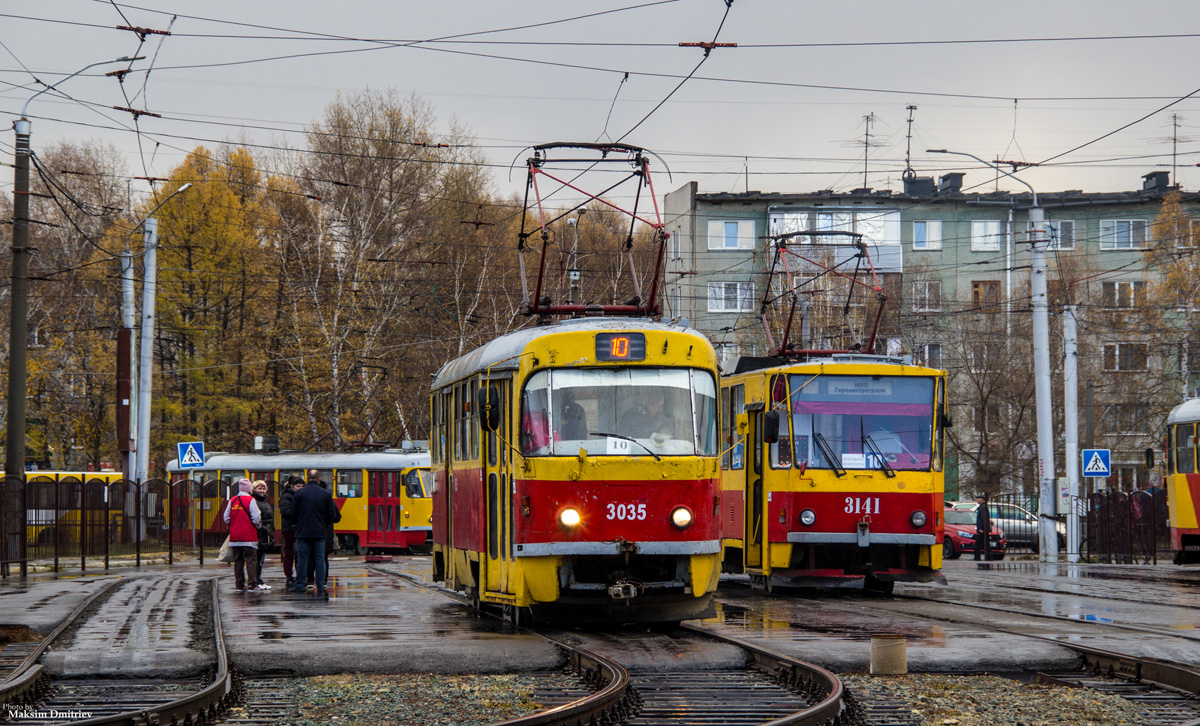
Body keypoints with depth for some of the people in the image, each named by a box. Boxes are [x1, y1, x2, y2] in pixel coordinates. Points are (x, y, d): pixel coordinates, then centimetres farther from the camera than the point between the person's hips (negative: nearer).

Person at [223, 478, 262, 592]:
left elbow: (226, 518, 10)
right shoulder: (250, 500, -9)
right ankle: (252, 584, -9)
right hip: (248, 537, -5)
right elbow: (256, 518, -13)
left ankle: (239, 585, 10)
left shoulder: (232, 500, 7)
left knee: (238, 561, 10)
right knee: (251, 560, -3)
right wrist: (257, 526, 7)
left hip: (234, 537, 5)